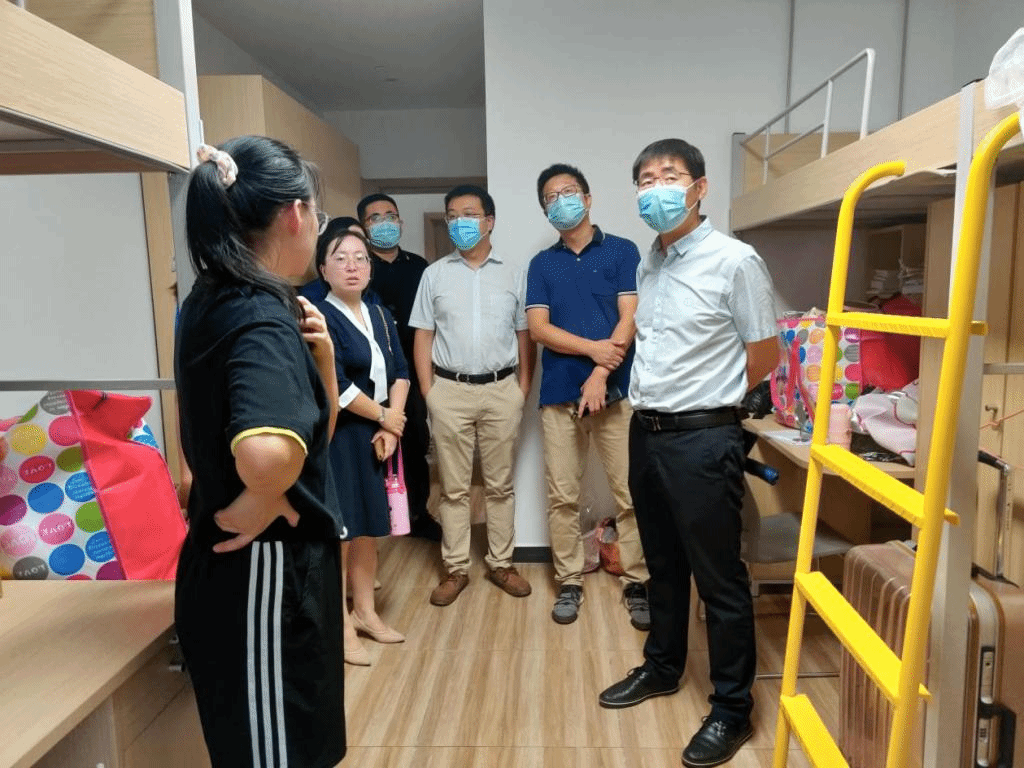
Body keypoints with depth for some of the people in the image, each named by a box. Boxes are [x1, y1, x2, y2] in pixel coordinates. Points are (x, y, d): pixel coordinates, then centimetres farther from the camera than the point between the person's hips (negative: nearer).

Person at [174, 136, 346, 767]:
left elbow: (313, 431, 11)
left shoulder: (217, 301, 5)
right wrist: (263, 500, -24)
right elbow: (268, 451, -46)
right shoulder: (261, 318, -24)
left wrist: (319, 353, -4)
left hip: (244, 569, 9)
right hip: (266, 571, -9)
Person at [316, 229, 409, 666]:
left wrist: (391, 425, -7)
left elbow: (399, 372, 6)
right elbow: (334, 384, -19)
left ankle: (364, 612, 28)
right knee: (336, 531, -1)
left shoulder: (380, 316, 11)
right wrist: (384, 416, -10)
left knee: (368, 527, 14)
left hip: (376, 434, 7)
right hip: (334, 436, -6)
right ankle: (342, 626, 13)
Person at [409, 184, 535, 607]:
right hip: (450, 391, 0)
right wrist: (428, 391, -1)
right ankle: (455, 568, 19)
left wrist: (523, 388, 0)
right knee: (453, 486, 7)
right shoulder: (434, 274, 6)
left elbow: (525, 336, 7)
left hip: (502, 390, 0)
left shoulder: (514, 274, 6)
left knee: (500, 484, 9)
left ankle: (501, 564, 23)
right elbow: (423, 336, 5)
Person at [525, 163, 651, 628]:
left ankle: (637, 583, 17)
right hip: (559, 393, 2)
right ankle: (569, 582, 20)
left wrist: (599, 375, -14)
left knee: (630, 494, 2)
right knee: (562, 495, 7)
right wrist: (593, 348, -13)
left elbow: (629, 319, -5)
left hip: (615, 389, -2)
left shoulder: (622, 252, 5)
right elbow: (538, 328, 0)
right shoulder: (542, 264, 11)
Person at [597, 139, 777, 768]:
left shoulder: (733, 261, -11)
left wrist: (707, 402, 4)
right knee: (663, 566, 21)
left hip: (702, 439, -7)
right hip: (646, 432, 7)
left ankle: (732, 709, 24)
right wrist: (656, 399, 11)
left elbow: (764, 355, -6)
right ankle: (662, 668, 40)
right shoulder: (650, 263, 11)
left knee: (719, 578, 6)